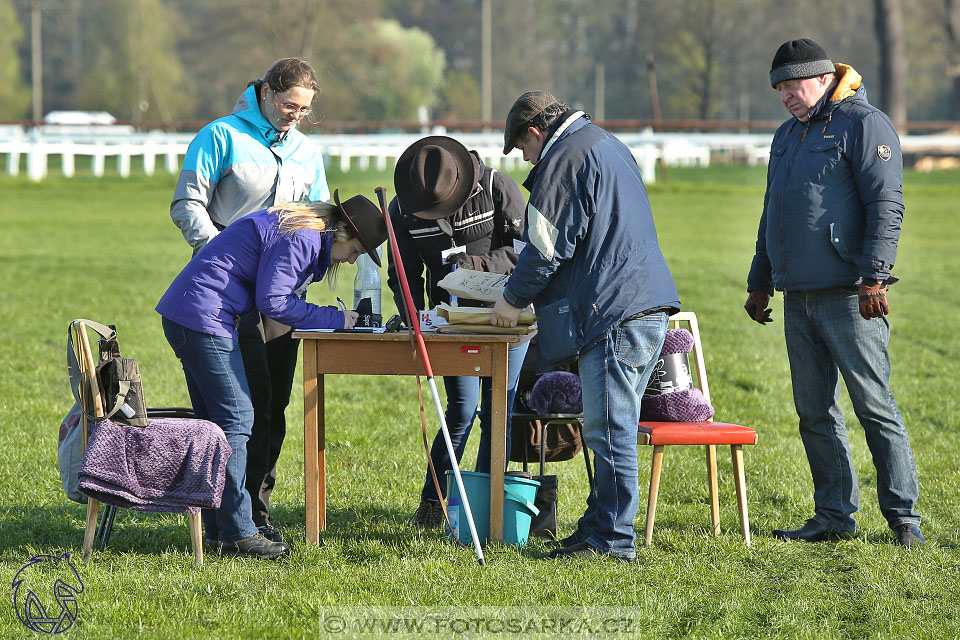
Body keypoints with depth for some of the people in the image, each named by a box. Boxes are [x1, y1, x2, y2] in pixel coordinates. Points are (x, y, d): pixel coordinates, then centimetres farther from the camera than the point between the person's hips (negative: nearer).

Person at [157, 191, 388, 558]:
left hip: (184, 316, 11)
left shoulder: (301, 233, 19)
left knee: (215, 423, 12)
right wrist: (335, 319, -10)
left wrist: (336, 319, 8)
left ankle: (217, 529, 16)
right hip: (203, 318, -11)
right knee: (235, 420, -9)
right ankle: (236, 534, -9)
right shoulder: (301, 238, -13)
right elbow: (272, 302, -17)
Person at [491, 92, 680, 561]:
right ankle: (600, 525, 18)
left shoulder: (563, 158, -8)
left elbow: (547, 245, -12)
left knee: (610, 430, -7)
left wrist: (514, 298, 3)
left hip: (614, 312, -10)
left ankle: (612, 538, -6)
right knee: (614, 427, 14)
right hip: (649, 307, 10)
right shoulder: (608, 147, 24)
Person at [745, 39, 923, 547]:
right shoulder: (787, 135, 20)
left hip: (848, 296, -8)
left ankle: (904, 517, -2)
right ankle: (835, 515, 14)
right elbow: (771, 215, 27)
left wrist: (873, 277, -19)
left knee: (874, 405, -7)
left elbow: (885, 205, -13)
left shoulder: (864, 124, -6)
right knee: (814, 413, 8)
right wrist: (760, 283, 24)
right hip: (798, 296, 8)